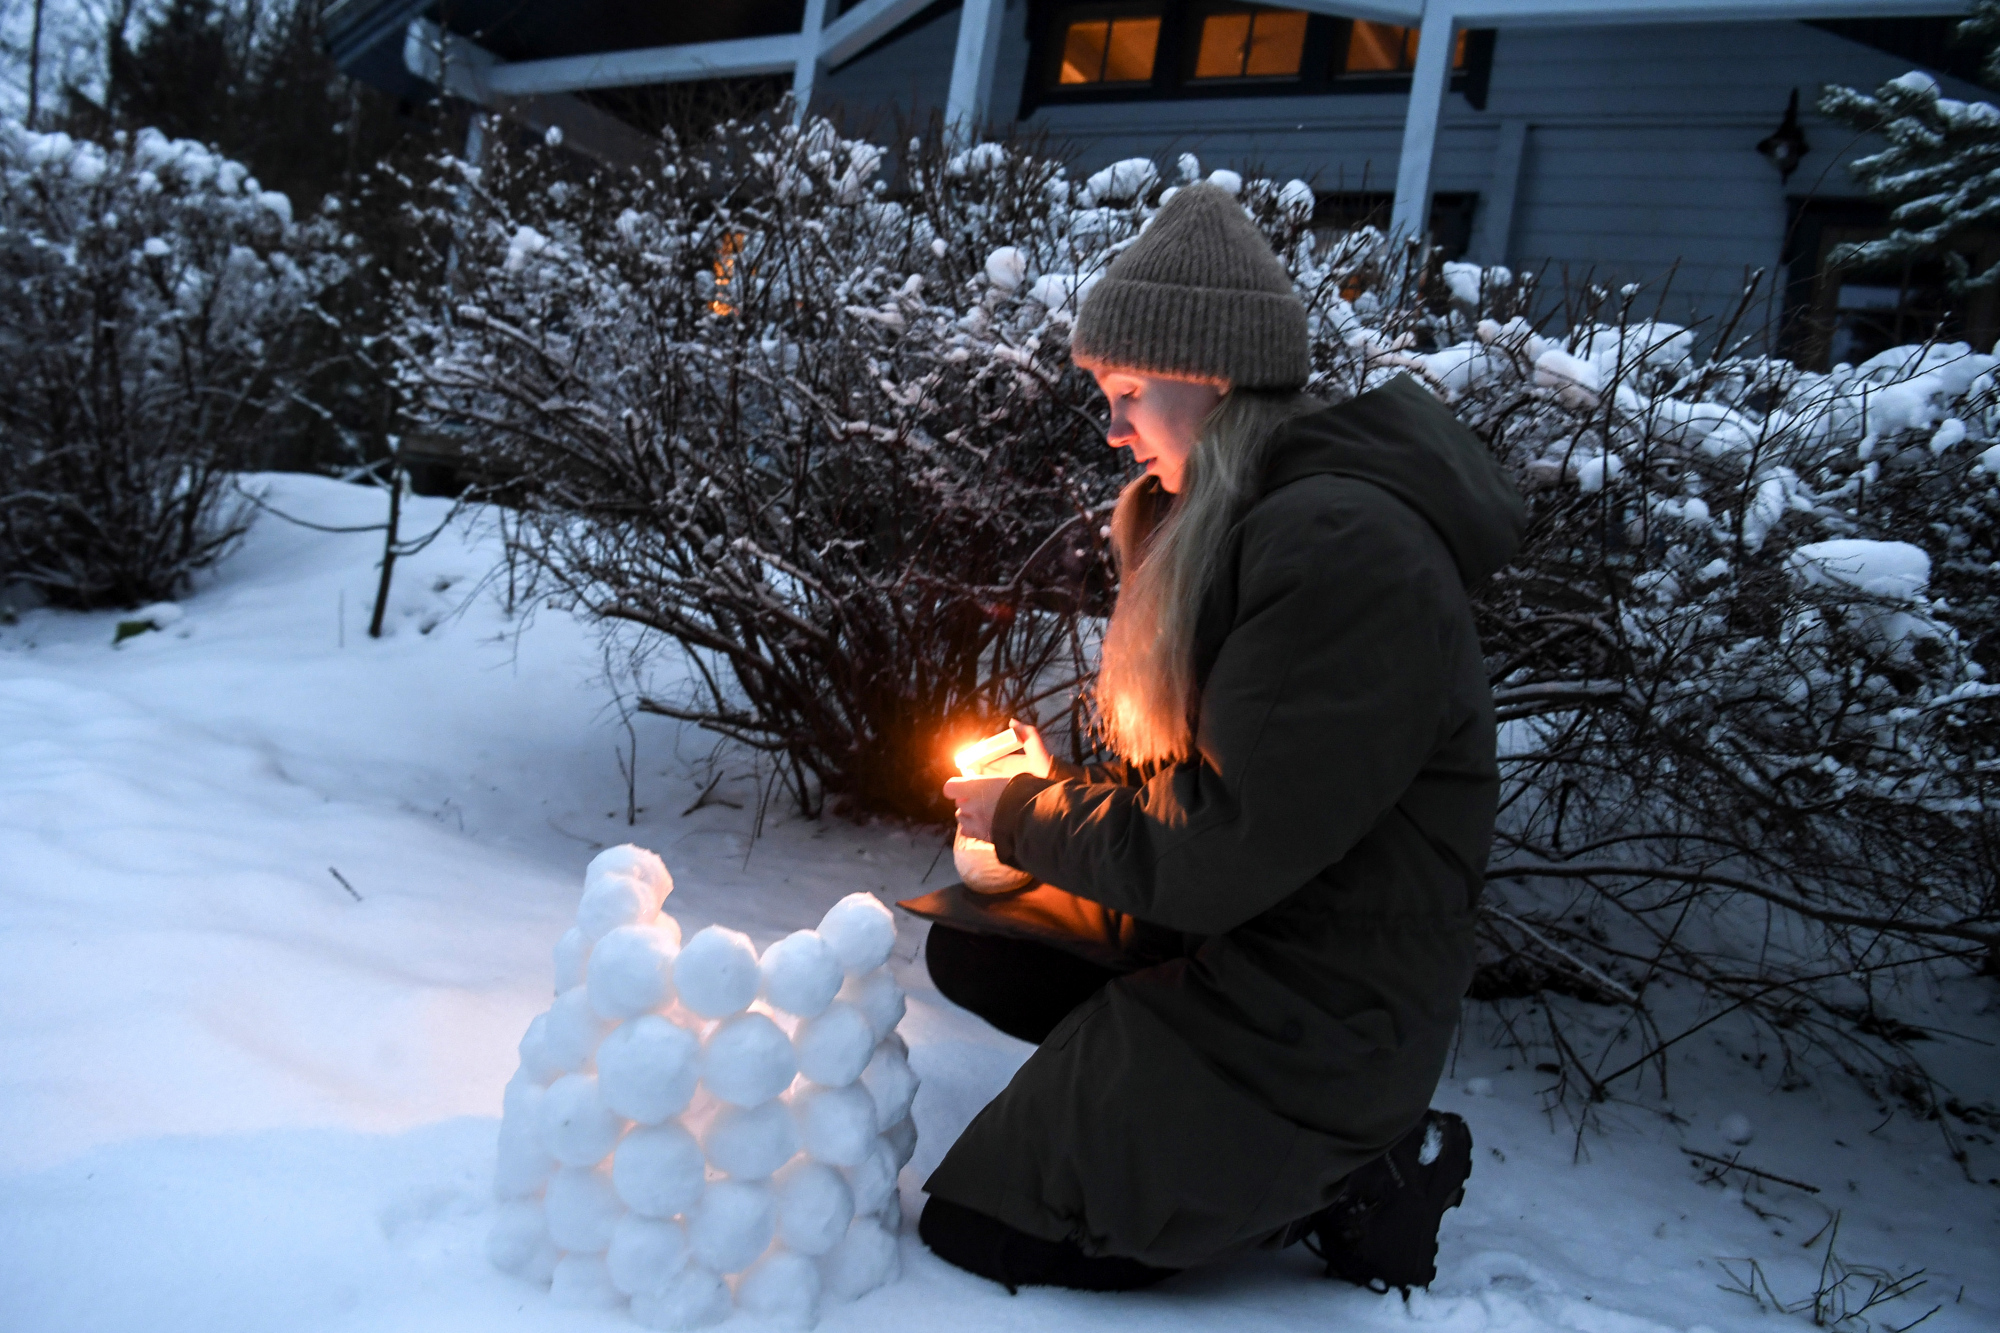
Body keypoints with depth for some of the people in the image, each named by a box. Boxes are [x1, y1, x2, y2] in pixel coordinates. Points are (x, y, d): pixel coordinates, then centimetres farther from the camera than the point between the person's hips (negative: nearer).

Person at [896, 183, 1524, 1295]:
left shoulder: (1345, 549, -26)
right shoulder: (1238, 518, 7)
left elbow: (1221, 848, -25)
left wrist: (1025, 817, -10)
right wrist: (1059, 789, 2)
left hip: (1320, 1015, -10)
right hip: (1222, 927, 10)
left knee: (974, 1225, -4)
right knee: (967, 942, 14)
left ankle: (1355, 1181, 3)